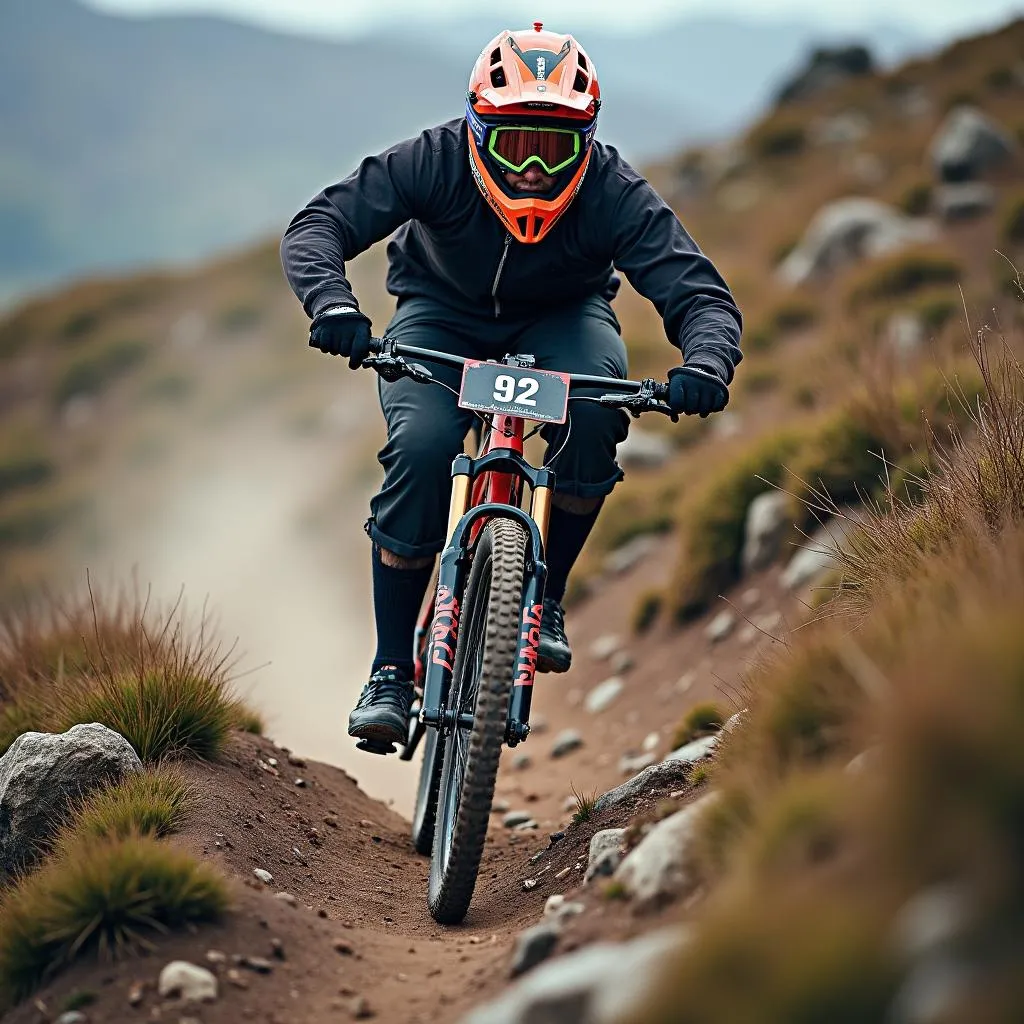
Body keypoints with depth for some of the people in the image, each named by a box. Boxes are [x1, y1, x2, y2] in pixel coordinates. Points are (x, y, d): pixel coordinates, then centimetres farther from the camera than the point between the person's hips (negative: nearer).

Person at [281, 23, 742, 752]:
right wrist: (331, 303, -51)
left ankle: (545, 595, -11)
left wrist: (706, 365, -51)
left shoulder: (614, 193, -28)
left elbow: (703, 294, -29)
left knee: (593, 413, -34)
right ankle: (391, 670, -14)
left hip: (561, 319, 0)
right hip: (442, 315, 0)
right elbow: (317, 227, -30)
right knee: (420, 449, -28)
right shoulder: (434, 162, -28)